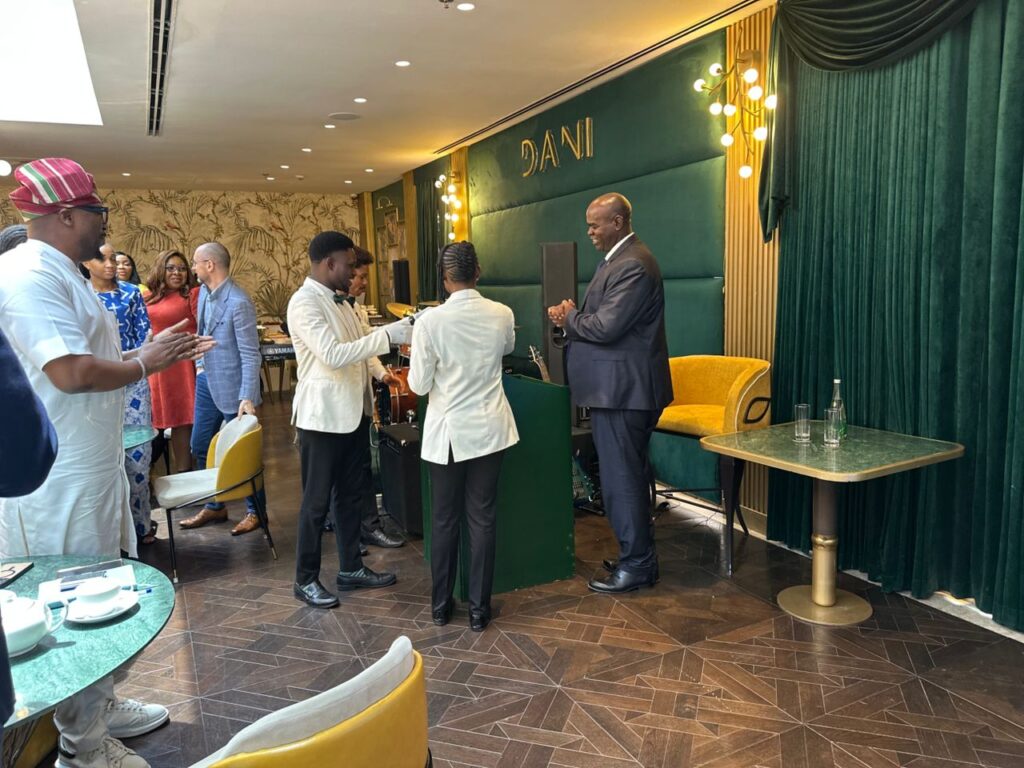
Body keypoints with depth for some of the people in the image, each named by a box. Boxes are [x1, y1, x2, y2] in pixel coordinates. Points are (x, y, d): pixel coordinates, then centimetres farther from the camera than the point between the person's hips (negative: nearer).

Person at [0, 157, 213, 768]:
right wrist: (143, 363, -12)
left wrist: (152, 353, 14)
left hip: (90, 471, 11)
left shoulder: (60, 275, 15)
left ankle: (101, 706, 38)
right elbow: (71, 373, -26)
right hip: (59, 482, -10)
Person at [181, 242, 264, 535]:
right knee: (200, 446, 16)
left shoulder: (239, 302, -21)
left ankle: (255, 511, 22)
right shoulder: (204, 292, 4)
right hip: (207, 381, 8)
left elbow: (250, 354, -22)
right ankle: (214, 506, 33)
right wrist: (200, 363, 11)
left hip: (232, 386, -8)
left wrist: (247, 398, -26)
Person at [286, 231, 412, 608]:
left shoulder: (338, 299, 12)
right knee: (317, 501, 5)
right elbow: (334, 355, -27)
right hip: (323, 416, -9)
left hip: (354, 412, 9)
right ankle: (306, 580, 21)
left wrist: (397, 331, 7)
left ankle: (351, 569, 30)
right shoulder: (304, 302, -17)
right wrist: (387, 335, -25)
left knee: (350, 495, 17)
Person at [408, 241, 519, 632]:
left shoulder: (429, 321, -15)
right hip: (489, 430, 2)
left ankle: (441, 606, 26)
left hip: (447, 431, -2)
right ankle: (479, 609, 18)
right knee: (482, 519, 9)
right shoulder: (502, 315, -5)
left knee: (444, 519, 12)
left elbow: (419, 384, -9)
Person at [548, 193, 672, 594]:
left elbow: (606, 327, -24)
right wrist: (573, 316, 2)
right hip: (620, 385, 11)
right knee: (627, 474, 18)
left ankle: (636, 566, 13)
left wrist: (569, 316, -8)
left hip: (623, 389, -11)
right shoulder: (619, 259, 15)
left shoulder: (633, 265, -19)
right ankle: (637, 554, 31)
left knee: (621, 478, -1)